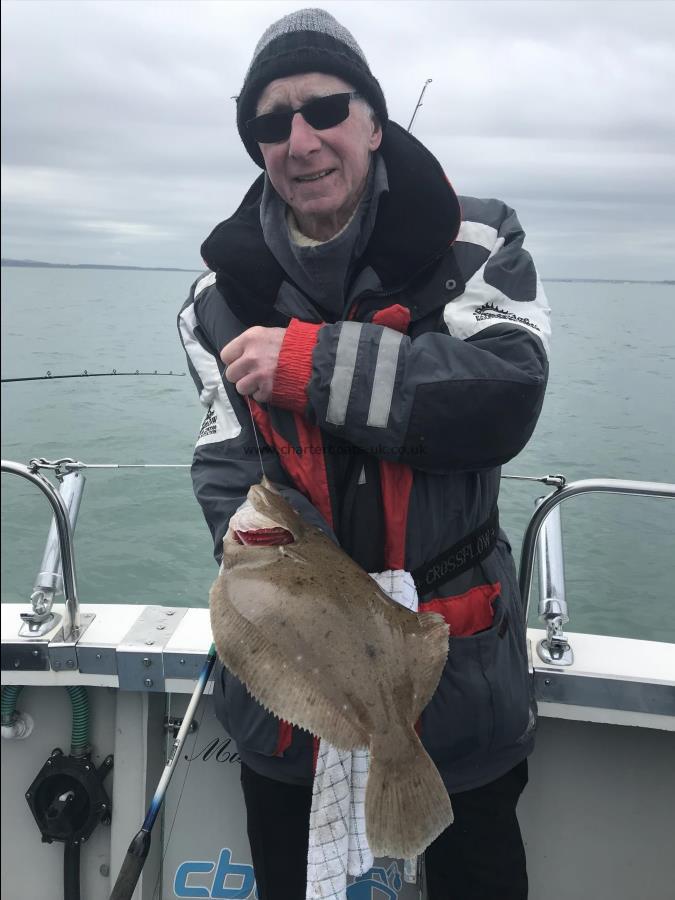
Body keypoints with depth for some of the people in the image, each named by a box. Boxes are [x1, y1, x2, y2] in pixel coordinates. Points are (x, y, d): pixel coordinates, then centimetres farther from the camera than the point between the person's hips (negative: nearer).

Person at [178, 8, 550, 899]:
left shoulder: (476, 246, -9)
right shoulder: (225, 294, -4)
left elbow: (506, 398, -24)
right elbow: (228, 473, -11)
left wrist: (311, 364, -28)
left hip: (460, 668, -1)